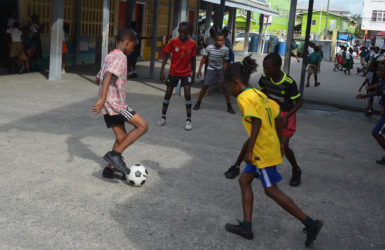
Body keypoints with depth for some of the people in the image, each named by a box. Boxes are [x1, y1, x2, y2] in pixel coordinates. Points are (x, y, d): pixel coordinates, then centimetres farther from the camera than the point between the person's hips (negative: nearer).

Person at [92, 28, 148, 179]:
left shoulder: (109, 56, 18)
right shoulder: (120, 57, -11)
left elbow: (98, 78, 27)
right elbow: (109, 75, -28)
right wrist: (103, 98, -36)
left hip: (107, 104, 9)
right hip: (116, 103, -9)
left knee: (122, 136, 14)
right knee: (142, 126, -5)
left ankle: (111, 168, 18)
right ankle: (115, 154, -12)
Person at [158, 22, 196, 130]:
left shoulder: (192, 44, -5)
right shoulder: (173, 42, -9)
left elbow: (193, 59, 5)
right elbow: (166, 56, -5)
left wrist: (193, 73, 8)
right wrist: (162, 71, -10)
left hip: (186, 73, 0)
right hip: (173, 72, 0)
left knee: (187, 94, -10)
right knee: (168, 93, 5)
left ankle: (188, 120, -1)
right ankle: (163, 117, 19)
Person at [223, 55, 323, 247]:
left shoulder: (244, 98, -16)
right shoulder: (258, 94, 12)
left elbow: (257, 122, -26)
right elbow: (276, 117, 16)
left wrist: (249, 150, -23)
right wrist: (279, 142, 23)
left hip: (263, 151, -10)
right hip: (271, 145, 10)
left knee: (271, 190, -2)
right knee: (244, 180, 13)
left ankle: (310, 223, 3)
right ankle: (246, 226, 16)